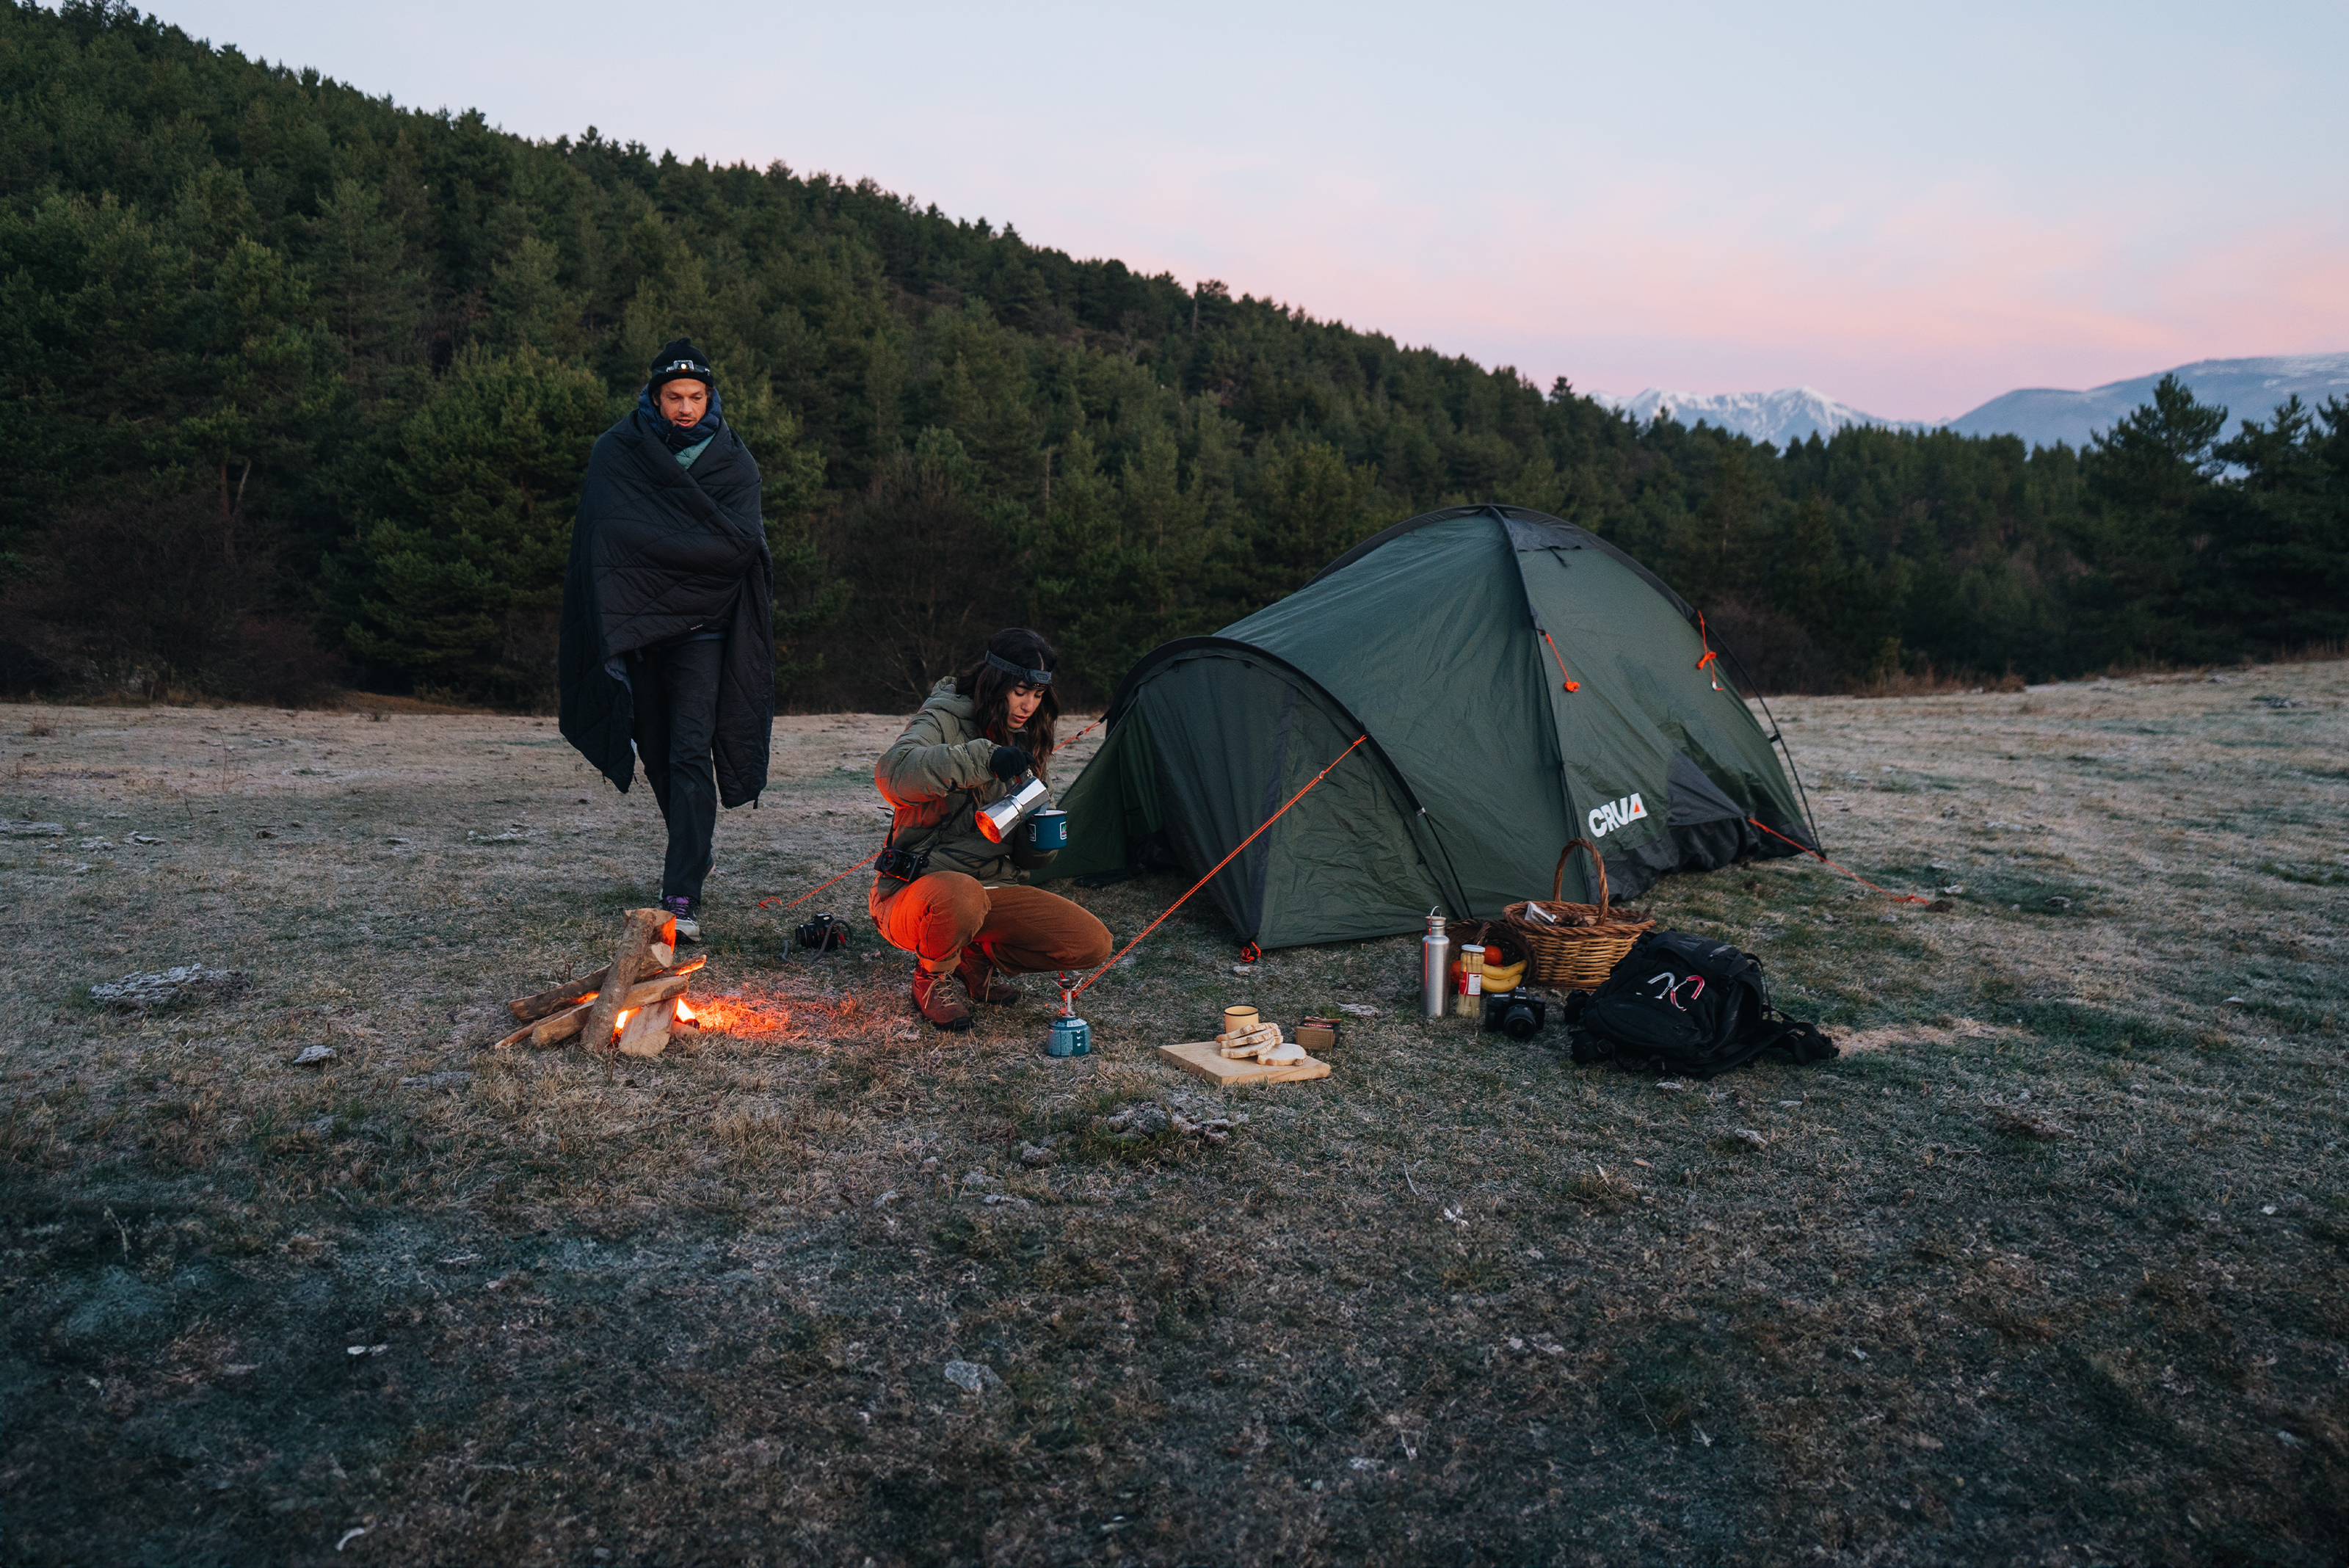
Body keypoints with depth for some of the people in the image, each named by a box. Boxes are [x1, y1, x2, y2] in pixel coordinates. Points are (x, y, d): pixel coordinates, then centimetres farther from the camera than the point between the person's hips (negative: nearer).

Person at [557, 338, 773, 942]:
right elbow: (609, 534, -7)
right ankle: (693, 853, 36)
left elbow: (740, 541, -12)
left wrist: (656, 541, -11)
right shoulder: (616, 451, 4)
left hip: (701, 625, -2)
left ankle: (683, 896, -16)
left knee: (691, 751, -13)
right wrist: (695, 541, -16)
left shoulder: (732, 460, 2)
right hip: (638, 624, 3)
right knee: (658, 750, 13)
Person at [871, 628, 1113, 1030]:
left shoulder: (1025, 741, 11)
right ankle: (934, 976, -7)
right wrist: (982, 758, -40)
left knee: (1092, 943, -10)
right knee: (960, 896, -42)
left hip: (993, 887, 6)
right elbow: (892, 772, -34)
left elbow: (1026, 858, 12)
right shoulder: (945, 720, -10)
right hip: (918, 889, -6)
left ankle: (976, 959, 12)